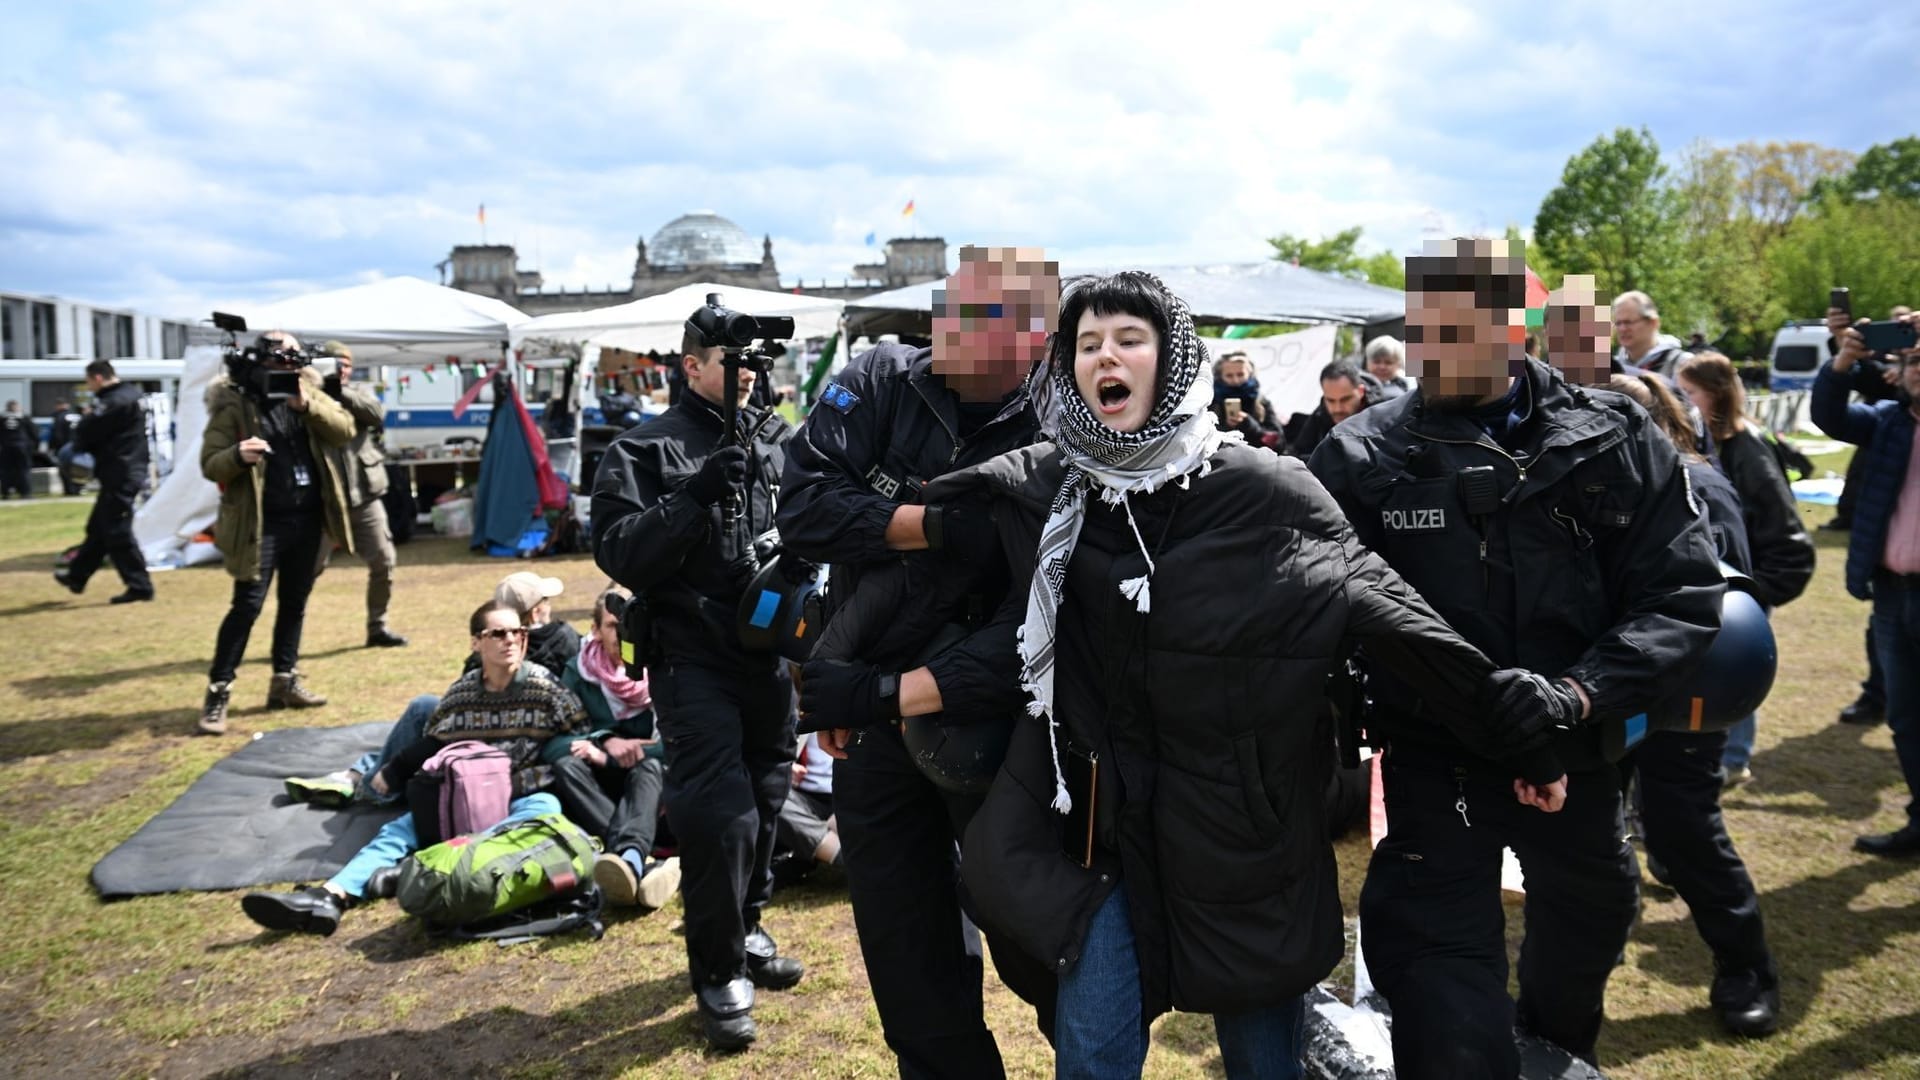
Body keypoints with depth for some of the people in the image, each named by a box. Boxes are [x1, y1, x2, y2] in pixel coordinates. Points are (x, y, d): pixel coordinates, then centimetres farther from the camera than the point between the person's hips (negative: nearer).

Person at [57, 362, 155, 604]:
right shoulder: (130, 395, 15)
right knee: (98, 528, 20)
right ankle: (77, 577, 32)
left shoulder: (114, 402, -17)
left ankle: (139, 586, -3)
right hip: (124, 473, 10)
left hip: (119, 476, -10)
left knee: (118, 533, -6)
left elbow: (87, 433, -14)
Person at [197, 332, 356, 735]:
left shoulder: (306, 391, 7)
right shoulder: (233, 404, -7)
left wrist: (307, 406, -18)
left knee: (295, 602, 14)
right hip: (261, 524, -5)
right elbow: (210, 464, -9)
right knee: (247, 605, -6)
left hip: (307, 518, 5)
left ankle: (285, 681, 26)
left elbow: (344, 430, -3)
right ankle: (218, 692, 2)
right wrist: (238, 456, -30)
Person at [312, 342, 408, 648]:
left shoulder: (361, 391, 11)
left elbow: (377, 413, -9)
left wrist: (342, 391, -14)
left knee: (384, 562, 4)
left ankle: (377, 627, 18)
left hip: (365, 497, 3)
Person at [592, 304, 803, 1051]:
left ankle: (745, 930, 37)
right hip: (694, 660, -5)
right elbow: (619, 554, -13)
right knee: (720, 813, -8)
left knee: (764, 802, 15)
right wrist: (695, 495, -23)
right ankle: (719, 973, 9)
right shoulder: (646, 450, -4)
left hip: (772, 653, 5)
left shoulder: (780, 442, 9)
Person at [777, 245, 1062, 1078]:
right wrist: (936, 524, -27)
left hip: (989, 717, -3)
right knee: (907, 961, 14)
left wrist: (886, 693, -29)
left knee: (1032, 946, 8)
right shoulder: (882, 384, -6)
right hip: (869, 717, 3)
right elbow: (804, 505, -17)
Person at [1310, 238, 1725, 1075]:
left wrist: (1581, 691, -22)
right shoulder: (1360, 459, -10)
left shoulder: (1611, 442, -6)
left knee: (1585, 928, 29)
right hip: (1431, 764, -3)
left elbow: (1684, 593, -8)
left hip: (1577, 755, 3)